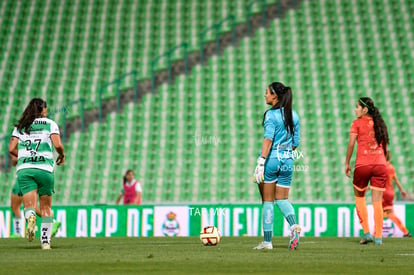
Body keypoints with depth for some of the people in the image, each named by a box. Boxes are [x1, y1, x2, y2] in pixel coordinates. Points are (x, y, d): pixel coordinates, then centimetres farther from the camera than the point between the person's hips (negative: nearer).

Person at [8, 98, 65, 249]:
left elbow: (11, 149, 7)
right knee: (46, 207, 12)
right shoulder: (50, 124, 6)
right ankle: (45, 241, 11)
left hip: (24, 169, 1)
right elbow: (57, 145, -7)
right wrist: (62, 156, 13)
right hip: (44, 168, -1)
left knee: (29, 206, -6)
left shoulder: (20, 126, 14)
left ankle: (30, 216, -41)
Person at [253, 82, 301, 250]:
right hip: (288, 160, 6)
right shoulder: (293, 115, 10)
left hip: (271, 159, -5)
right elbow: (296, 142, 14)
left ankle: (267, 241, 3)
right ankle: (294, 226, -17)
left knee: (267, 200, 2)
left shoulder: (271, 114, -8)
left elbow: (268, 139, -19)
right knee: (282, 199, 12)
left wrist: (261, 162, -24)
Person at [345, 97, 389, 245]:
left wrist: (347, 163, 1)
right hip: (380, 165, 3)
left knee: (359, 196, 15)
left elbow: (351, 144, -6)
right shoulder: (379, 123, 13)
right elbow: (385, 147, 14)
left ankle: (366, 232, 5)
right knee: (377, 201, 3)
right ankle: (378, 237, 0)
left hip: (362, 165, -3)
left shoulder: (357, 123, 0)